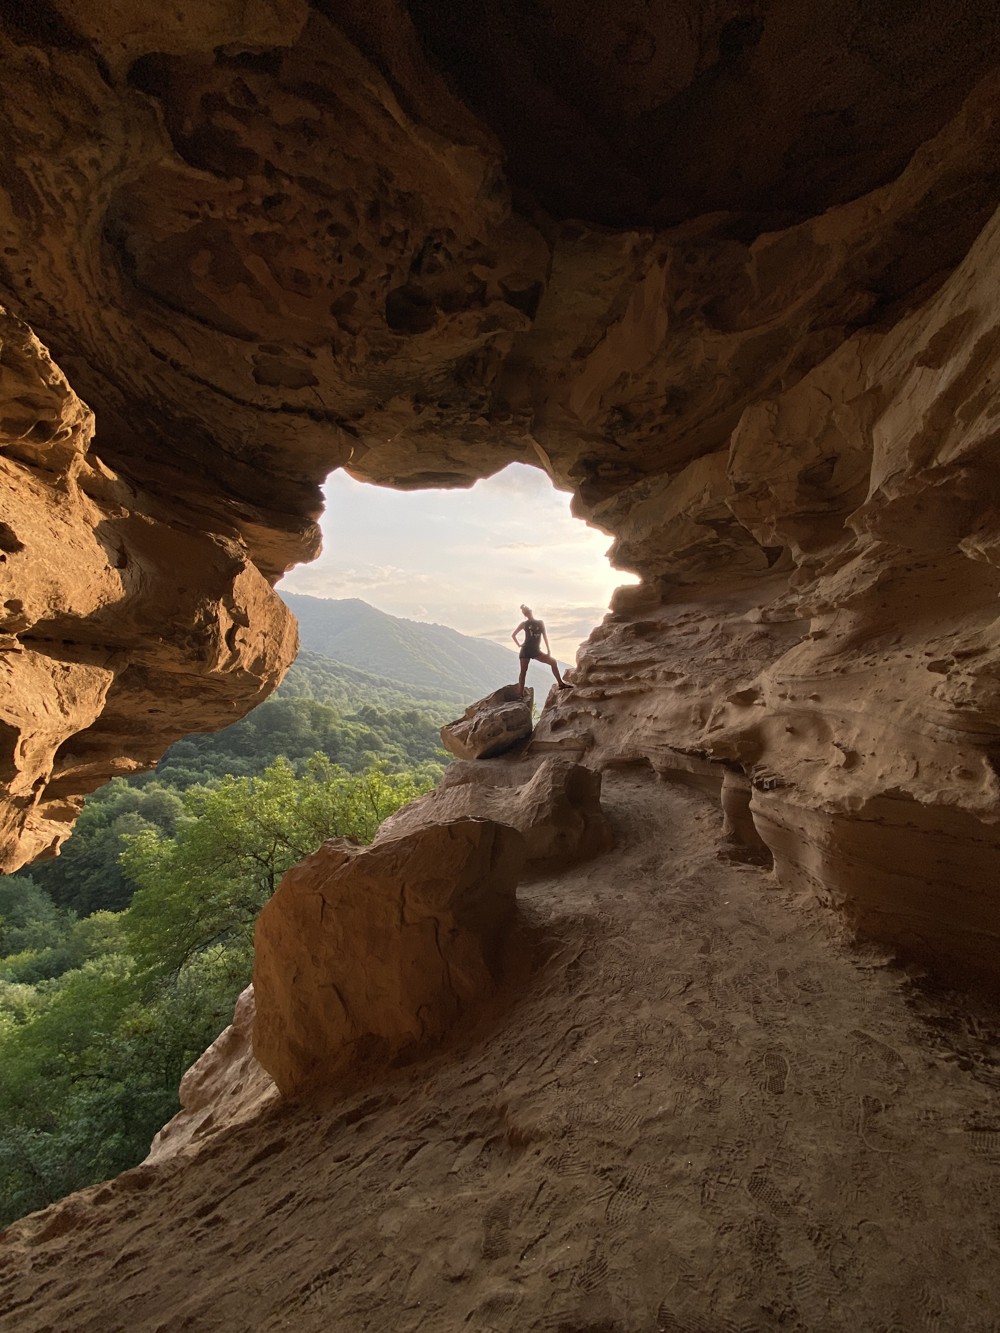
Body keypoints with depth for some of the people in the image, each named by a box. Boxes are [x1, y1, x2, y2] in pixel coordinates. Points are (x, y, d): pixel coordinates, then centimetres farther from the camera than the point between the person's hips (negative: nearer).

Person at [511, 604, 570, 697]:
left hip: (536, 651, 2)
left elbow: (545, 636, 6)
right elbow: (513, 635, 13)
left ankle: (560, 683, -7)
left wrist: (548, 650, -1)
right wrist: (519, 645, 4)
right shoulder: (524, 624, 4)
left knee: (553, 661, -10)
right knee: (523, 671, -5)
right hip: (525, 650, -2)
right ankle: (521, 695, -1)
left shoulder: (540, 623, 8)